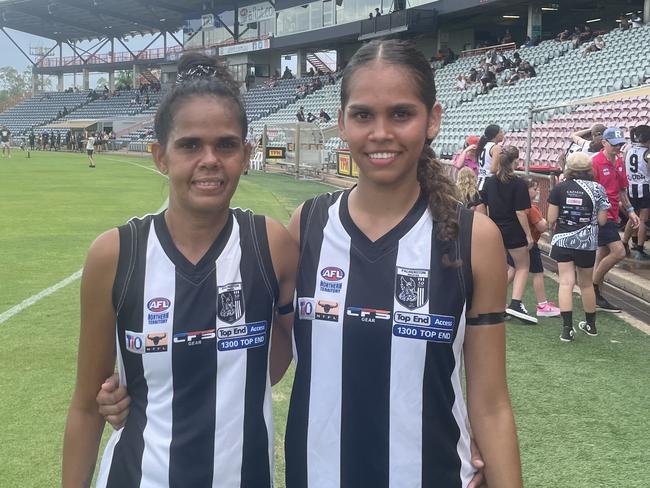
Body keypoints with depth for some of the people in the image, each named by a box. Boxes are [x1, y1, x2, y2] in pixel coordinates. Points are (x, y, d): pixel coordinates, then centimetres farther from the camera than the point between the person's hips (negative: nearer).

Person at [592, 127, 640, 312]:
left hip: (612, 216, 9)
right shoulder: (596, 162, -13)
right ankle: (593, 288, -1)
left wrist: (630, 210, 17)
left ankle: (596, 296, 19)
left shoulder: (619, 162, 12)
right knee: (618, 252, -15)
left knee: (603, 255, 11)